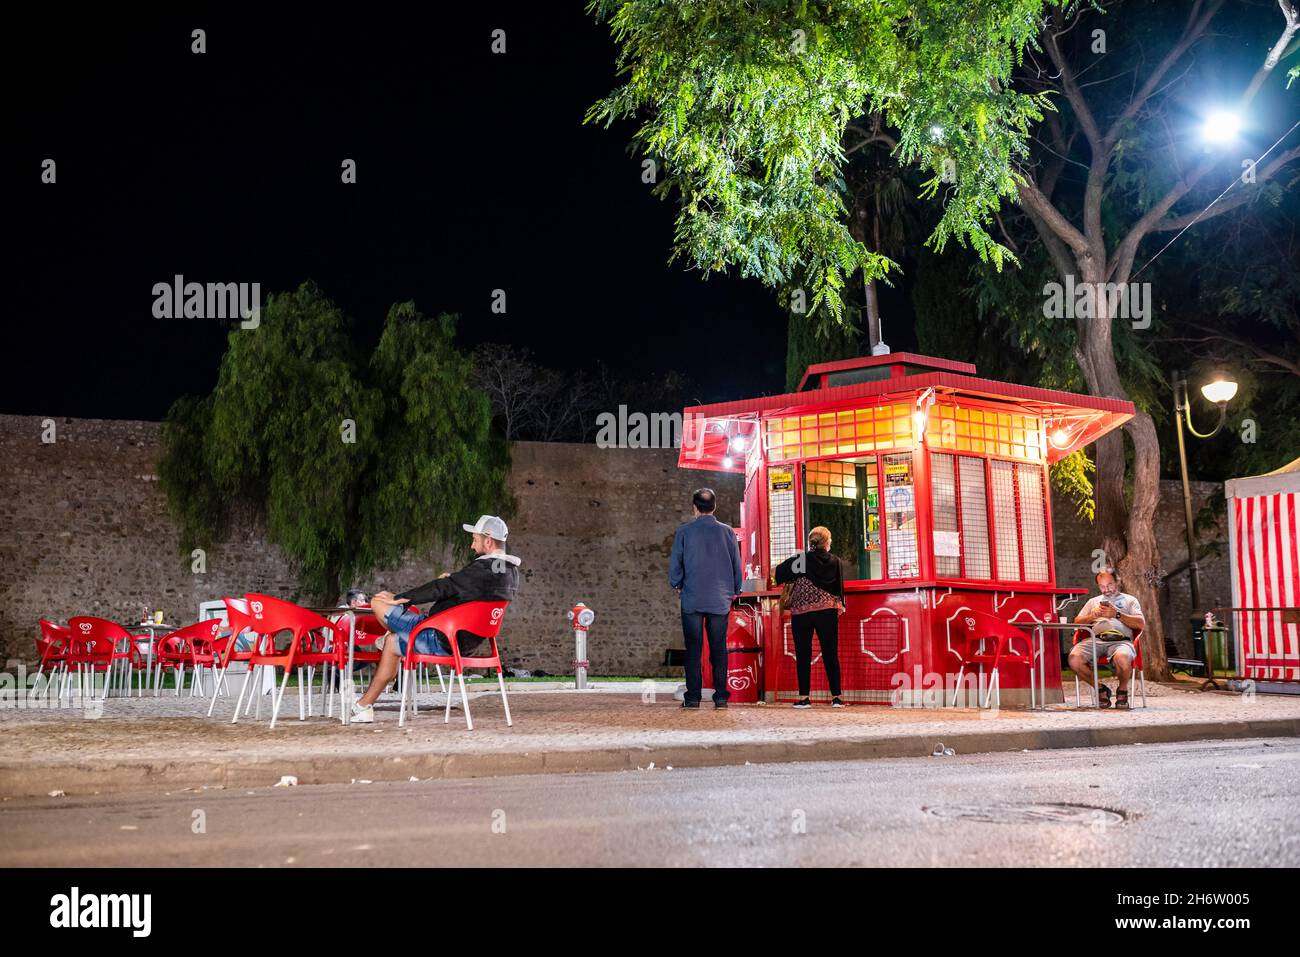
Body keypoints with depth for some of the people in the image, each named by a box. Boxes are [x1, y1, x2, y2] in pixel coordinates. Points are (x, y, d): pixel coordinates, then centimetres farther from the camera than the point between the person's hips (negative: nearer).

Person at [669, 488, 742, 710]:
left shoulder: (684, 531, -4)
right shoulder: (727, 532, 1)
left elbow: (675, 563, -1)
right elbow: (737, 564, 7)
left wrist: (677, 585, 17)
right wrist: (735, 591, 20)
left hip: (692, 599, -2)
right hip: (720, 600, 2)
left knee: (693, 649, 2)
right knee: (719, 648, 6)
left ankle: (693, 697, 1)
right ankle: (721, 696, 4)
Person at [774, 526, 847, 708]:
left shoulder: (801, 559, -3)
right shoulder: (836, 562, 3)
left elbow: (777, 573, 0)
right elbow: (839, 587, 8)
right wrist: (840, 605, 24)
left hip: (802, 611, -2)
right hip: (828, 611, 2)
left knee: (803, 655, 3)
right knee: (830, 654, 5)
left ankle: (804, 697, 2)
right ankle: (836, 696, 2)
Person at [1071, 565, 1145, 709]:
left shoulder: (1129, 600, 23)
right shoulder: (1093, 601, 32)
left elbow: (1141, 624, 7)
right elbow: (1077, 622, 23)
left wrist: (1117, 615, -2)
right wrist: (1093, 615, 4)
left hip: (1121, 640, -3)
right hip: (1095, 639, 3)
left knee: (1122, 658, -40)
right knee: (1074, 659, -30)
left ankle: (1122, 690, -7)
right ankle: (1100, 688, -5)